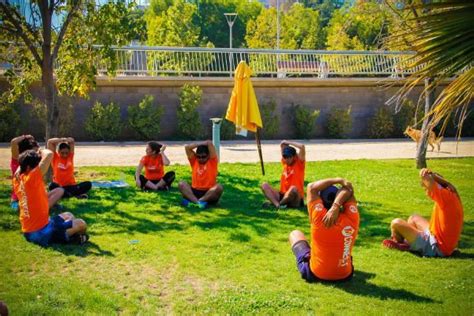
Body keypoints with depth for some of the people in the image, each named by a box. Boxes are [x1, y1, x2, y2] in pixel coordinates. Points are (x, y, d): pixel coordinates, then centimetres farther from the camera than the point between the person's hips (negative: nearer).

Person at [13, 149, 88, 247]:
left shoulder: (17, 179, 3)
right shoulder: (31, 178, -21)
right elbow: (49, 154, -30)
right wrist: (42, 152, -10)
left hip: (28, 232, 9)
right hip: (41, 232, -8)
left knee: (68, 216, 26)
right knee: (81, 224, 1)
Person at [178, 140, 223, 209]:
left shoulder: (212, 161, 4)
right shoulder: (194, 161, 12)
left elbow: (209, 143, -7)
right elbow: (187, 147, 1)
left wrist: (201, 144, 11)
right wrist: (199, 144, 7)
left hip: (209, 193, -2)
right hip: (195, 191, 2)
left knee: (219, 187, -33)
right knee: (181, 184, -22)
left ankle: (192, 201, -38)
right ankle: (199, 202, -40)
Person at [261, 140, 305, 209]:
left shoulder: (299, 163, -2)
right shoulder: (285, 163, 13)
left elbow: (302, 147, -17)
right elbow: (282, 145, 25)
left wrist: (289, 143, -5)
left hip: (295, 199, -6)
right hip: (283, 196, 6)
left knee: (293, 189, -39)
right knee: (264, 185, -10)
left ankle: (273, 202, -19)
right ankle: (277, 204, -33)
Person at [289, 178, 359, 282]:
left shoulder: (319, 218, -24)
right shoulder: (352, 219, -17)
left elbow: (311, 187, -14)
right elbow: (348, 191, -7)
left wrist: (339, 180, -13)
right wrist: (336, 206, -25)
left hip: (315, 275, -3)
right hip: (345, 276, 3)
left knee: (295, 234, 20)